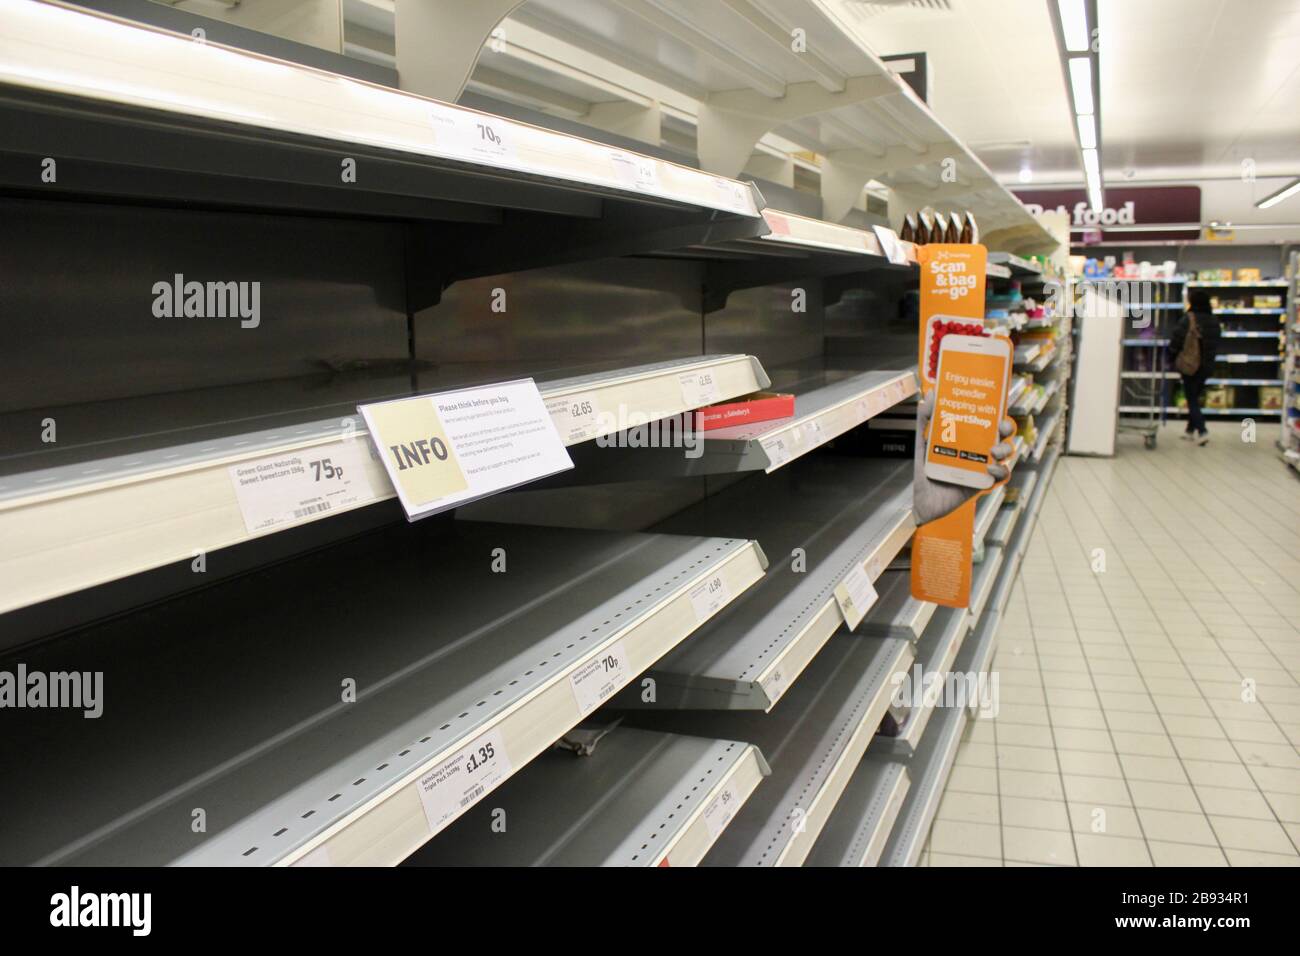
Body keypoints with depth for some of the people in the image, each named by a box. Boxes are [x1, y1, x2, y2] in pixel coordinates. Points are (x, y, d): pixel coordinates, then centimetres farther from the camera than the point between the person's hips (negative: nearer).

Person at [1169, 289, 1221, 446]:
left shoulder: (1188, 319, -16)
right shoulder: (1214, 321, 4)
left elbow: (1176, 341, -14)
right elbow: (1216, 344, 11)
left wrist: (1171, 358, 1)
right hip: (1207, 366, 6)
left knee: (1192, 400, 1)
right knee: (1195, 397, 18)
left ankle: (1202, 431, -11)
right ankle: (1190, 430, 24)